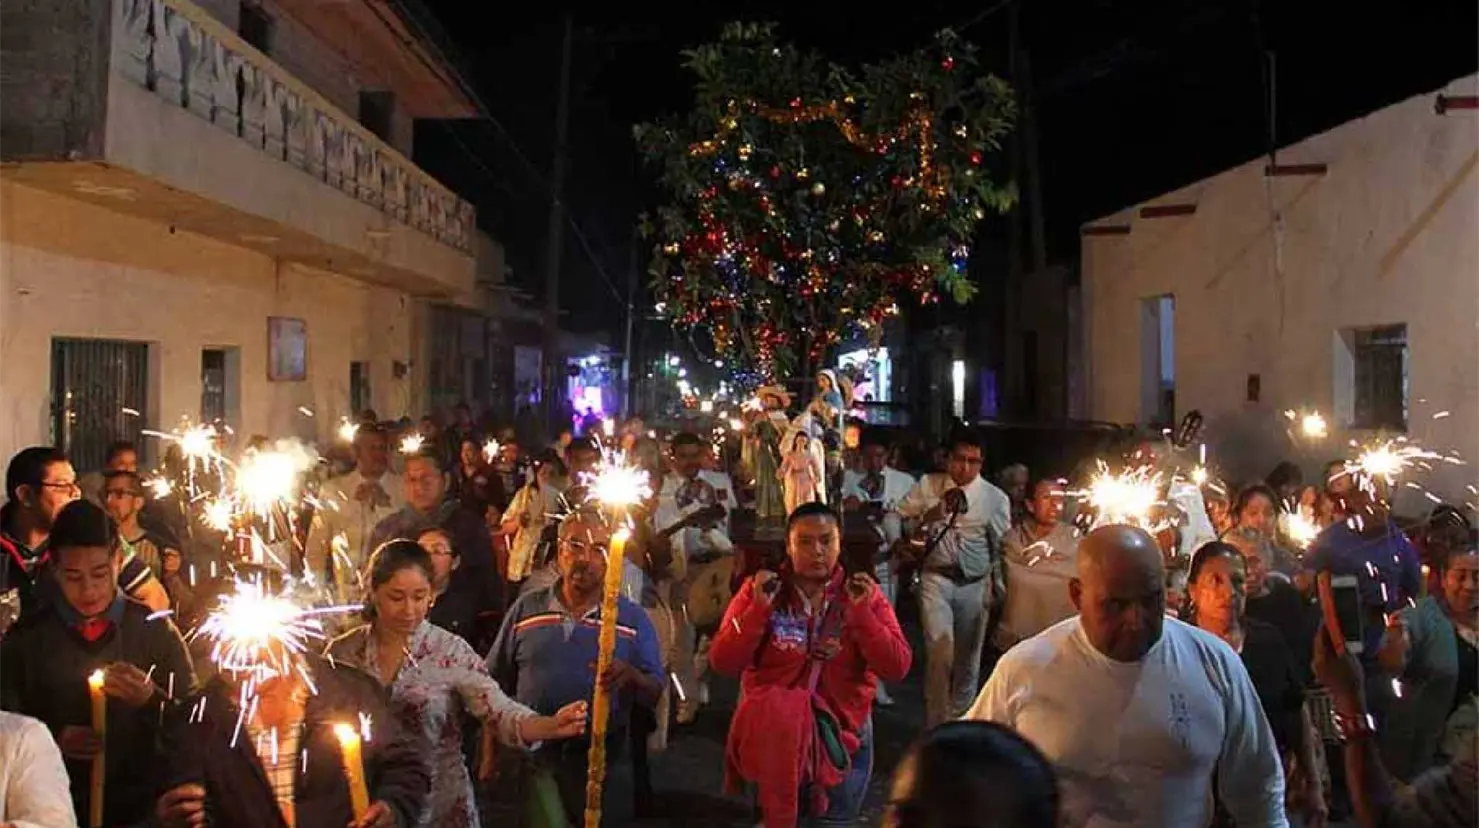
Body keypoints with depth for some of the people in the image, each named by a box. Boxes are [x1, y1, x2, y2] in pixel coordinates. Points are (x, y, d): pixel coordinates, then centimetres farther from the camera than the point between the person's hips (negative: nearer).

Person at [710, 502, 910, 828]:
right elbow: (723, 663, -9)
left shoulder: (864, 593, -1)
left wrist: (861, 612, -18)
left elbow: (896, 668, -9)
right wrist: (760, 608, -19)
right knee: (781, 709, -32)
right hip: (772, 726, -2)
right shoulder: (759, 589, -3)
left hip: (844, 730, 2)